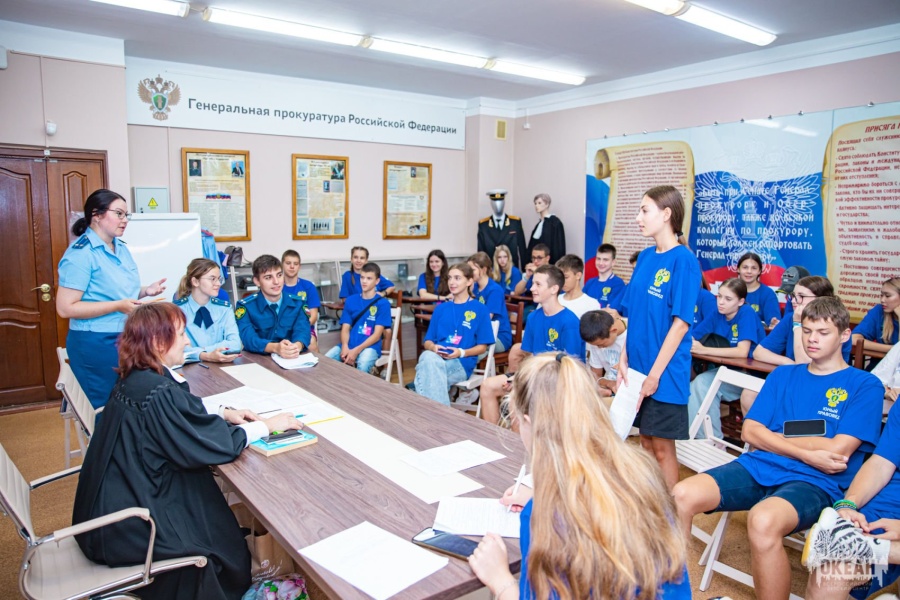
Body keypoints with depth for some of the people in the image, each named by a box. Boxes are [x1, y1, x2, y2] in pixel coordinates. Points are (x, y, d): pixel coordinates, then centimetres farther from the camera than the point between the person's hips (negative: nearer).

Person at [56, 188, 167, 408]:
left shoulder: (121, 248, 9)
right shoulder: (81, 253, -16)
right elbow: (65, 308, -20)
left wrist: (145, 291, 2)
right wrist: (118, 306, -24)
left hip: (126, 339, 8)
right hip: (96, 343, -8)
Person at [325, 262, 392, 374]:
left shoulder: (383, 303, 0)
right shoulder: (351, 300, 13)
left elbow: (377, 335, -6)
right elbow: (345, 329, 8)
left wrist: (356, 351, -19)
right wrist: (345, 347, -14)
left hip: (369, 346, -4)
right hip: (349, 345, 4)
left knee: (363, 366, -36)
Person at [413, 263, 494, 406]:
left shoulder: (479, 309, 9)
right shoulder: (441, 308, 22)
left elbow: (482, 346, 6)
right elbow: (427, 341, 19)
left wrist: (461, 352, -13)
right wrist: (433, 347, -6)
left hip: (461, 363, -3)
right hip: (435, 357, 4)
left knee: (429, 371, -36)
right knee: (427, 357, -36)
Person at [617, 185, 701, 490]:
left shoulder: (683, 260, -13)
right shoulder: (645, 257, 8)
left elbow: (681, 323, -16)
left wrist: (655, 374, -17)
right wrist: (624, 361, 4)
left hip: (665, 373, -7)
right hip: (638, 366, 7)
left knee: (662, 447, 5)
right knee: (646, 442, 17)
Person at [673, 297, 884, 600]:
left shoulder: (865, 385, 6)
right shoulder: (782, 375, 18)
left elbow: (837, 449, -6)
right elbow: (750, 432, 7)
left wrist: (773, 436, 3)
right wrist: (807, 453, -7)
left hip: (815, 481, -4)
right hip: (758, 466, 5)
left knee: (762, 520, -38)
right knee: (682, 495, -20)